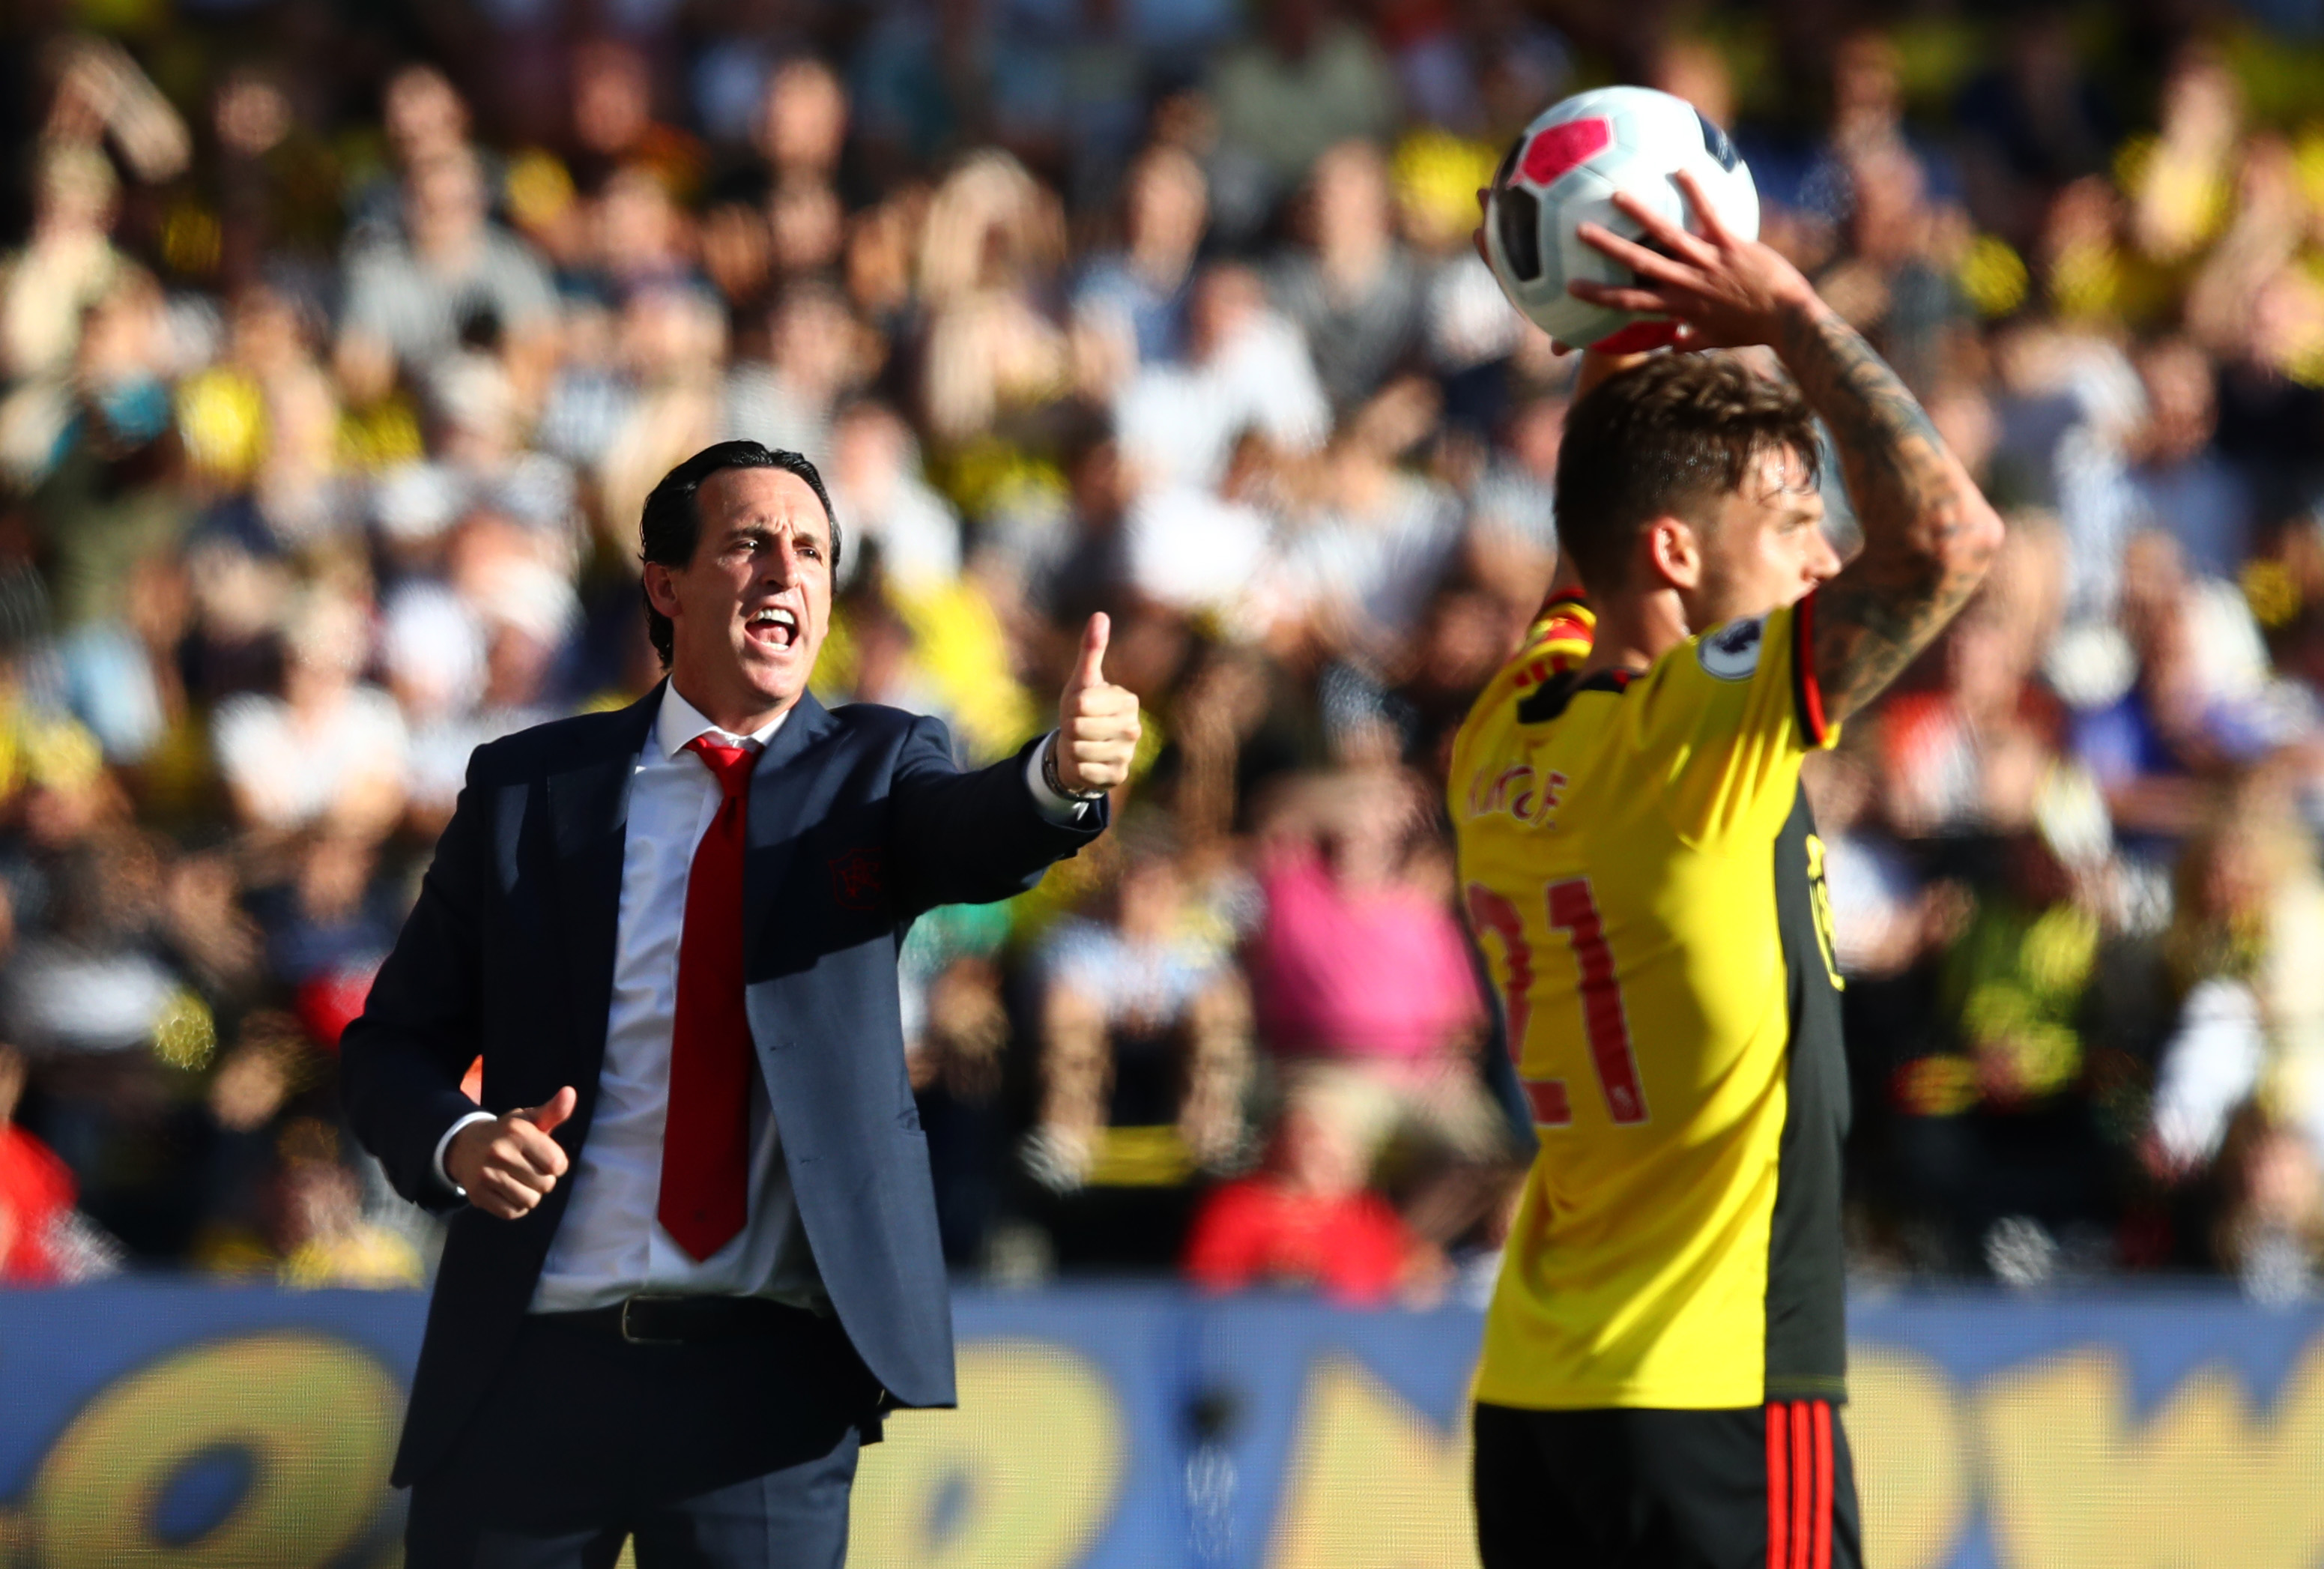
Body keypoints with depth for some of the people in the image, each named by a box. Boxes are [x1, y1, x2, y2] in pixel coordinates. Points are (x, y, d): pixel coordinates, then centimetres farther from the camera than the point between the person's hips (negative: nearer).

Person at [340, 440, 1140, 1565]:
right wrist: (456, 1142, -12)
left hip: (771, 1375, -1)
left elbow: (976, 837, -15)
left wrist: (1062, 776, -39)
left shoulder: (873, 769, 8)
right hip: (532, 1364, 1)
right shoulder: (524, 789, 8)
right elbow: (394, 1040, 10)